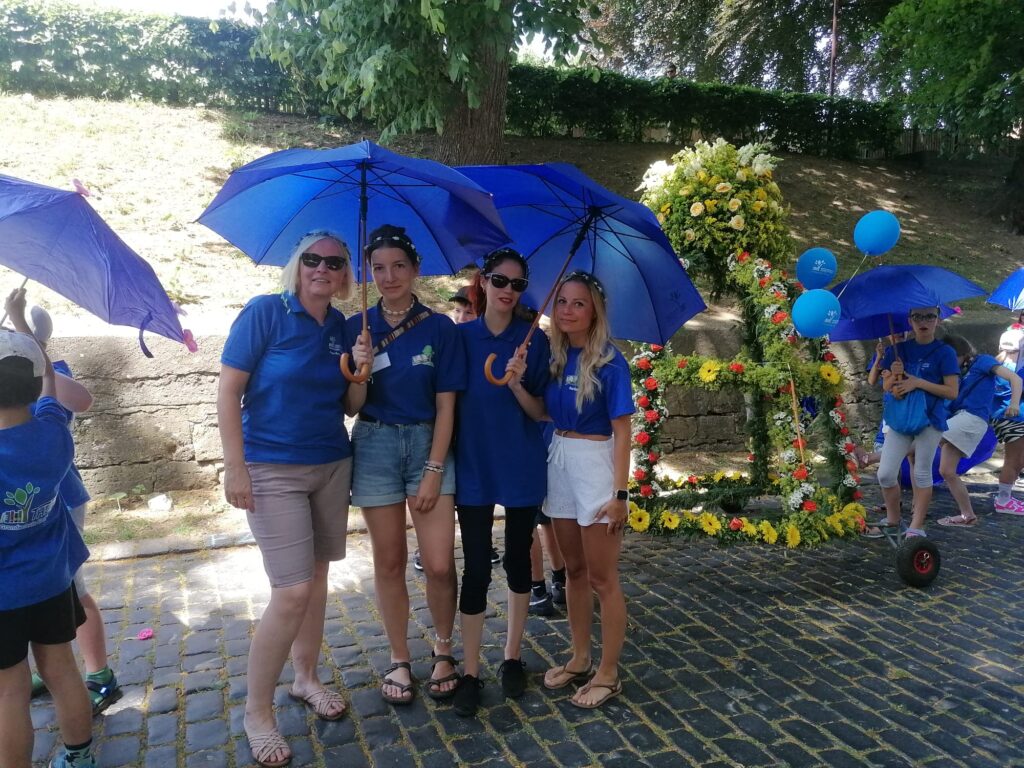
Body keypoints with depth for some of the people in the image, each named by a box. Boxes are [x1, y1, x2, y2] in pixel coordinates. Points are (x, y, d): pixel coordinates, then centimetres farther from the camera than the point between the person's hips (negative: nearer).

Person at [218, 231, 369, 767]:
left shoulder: (342, 328, 6)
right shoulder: (264, 312, -9)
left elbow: (351, 407, 10)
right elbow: (228, 391, -10)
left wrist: (361, 370, -10)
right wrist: (235, 468, -15)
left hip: (332, 466, 6)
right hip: (272, 470, -5)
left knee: (317, 578, 13)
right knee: (293, 591, -9)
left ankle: (306, 678, 33)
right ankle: (257, 712, 9)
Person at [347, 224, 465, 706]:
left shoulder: (440, 328, -1)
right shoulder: (355, 329, 3)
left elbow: (445, 406, -3)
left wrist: (433, 470, -9)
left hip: (428, 444, -1)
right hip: (375, 446, 1)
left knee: (440, 564, -4)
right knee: (389, 562, 8)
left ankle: (443, 650, 22)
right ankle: (399, 660, 26)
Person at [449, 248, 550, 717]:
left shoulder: (534, 339, -1)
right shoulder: (461, 336, 0)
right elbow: (448, 402, 4)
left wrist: (517, 385, -21)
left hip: (521, 466, 1)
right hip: (474, 467, 0)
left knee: (518, 559, 12)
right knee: (476, 568, 1)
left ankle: (512, 657, 30)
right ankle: (470, 672, 14)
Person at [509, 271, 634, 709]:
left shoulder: (609, 362, -12)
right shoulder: (555, 356, 5)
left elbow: (621, 431, -13)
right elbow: (542, 413, 7)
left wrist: (619, 493, -16)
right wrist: (518, 381, -9)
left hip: (595, 464, -6)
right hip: (559, 462, 7)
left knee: (601, 577, 4)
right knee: (574, 569, 17)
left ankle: (607, 674, 18)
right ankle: (580, 659, 32)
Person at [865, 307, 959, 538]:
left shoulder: (944, 352, -2)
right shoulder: (898, 350, 8)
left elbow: (952, 391, -8)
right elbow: (886, 387, 8)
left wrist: (918, 382, -16)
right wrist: (894, 375, -13)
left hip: (930, 420, -3)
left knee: (922, 473, 4)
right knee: (885, 474, 0)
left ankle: (917, 526, 13)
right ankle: (892, 518, 20)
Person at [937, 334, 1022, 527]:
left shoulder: (982, 361, 3)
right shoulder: (962, 372, 23)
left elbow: (1014, 378, -7)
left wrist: (1014, 403, -26)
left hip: (972, 418, -8)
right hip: (960, 420, 8)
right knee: (946, 471, 5)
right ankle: (968, 516, 10)